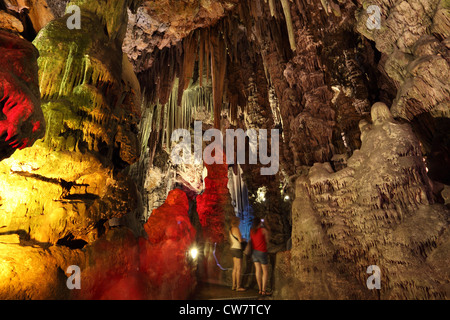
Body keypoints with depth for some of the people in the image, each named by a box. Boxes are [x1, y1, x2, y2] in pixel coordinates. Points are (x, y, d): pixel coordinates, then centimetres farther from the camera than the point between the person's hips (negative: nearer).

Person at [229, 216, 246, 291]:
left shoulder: (231, 229, 11)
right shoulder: (236, 229, -16)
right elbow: (240, 240, -18)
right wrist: (244, 239, 4)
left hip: (233, 249, 9)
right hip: (238, 249, -9)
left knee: (235, 268, 13)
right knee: (239, 268, -2)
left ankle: (234, 285, 17)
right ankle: (238, 286, 3)